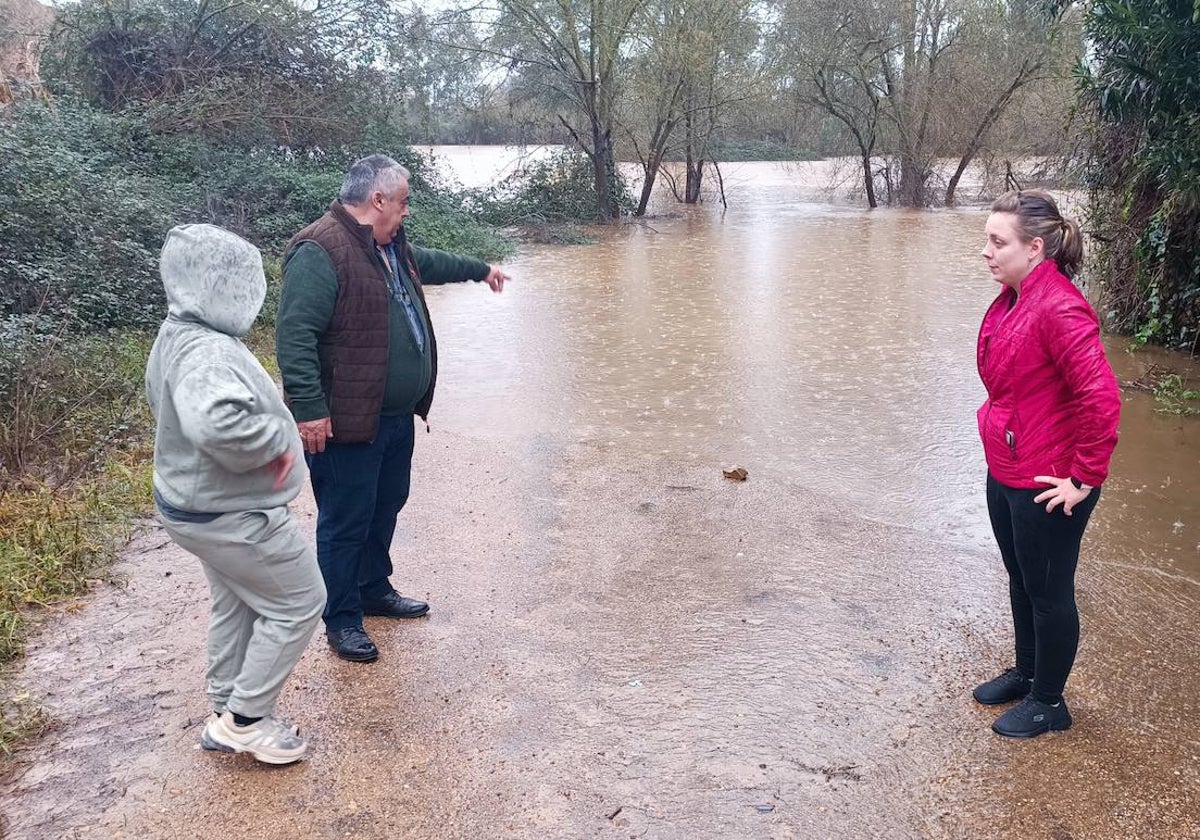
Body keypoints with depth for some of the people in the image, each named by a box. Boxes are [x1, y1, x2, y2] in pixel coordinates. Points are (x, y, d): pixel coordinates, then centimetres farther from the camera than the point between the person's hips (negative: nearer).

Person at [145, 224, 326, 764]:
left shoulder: (175, 335, 4)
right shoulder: (208, 352, -31)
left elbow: (159, 397, 22)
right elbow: (216, 421, -51)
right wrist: (278, 443, -32)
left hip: (196, 503, 10)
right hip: (233, 516, -10)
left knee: (235, 606, 24)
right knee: (298, 603, 7)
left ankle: (227, 716, 37)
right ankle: (247, 720, 17)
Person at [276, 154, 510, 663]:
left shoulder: (391, 247, 12)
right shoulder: (320, 252, -20)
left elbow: (428, 262, 35)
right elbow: (294, 334, -25)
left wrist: (480, 270, 47)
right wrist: (309, 408, -29)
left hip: (397, 416, 10)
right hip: (347, 424, -10)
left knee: (386, 508, 22)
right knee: (345, 522, 2)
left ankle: (375, 591, 40)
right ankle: (342, 620, 17)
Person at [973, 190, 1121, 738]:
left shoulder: (1060, 310, -25)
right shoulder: (1010, 300, 4)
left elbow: (1101, 399, -29)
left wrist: (1085, 477, -21)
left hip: (1047, 486, -9)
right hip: (1005, 474, 9)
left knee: (1048, 591, 9)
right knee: (1021, 581, 24)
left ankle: (1048, 702, 28)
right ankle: (1026, 672, 44)